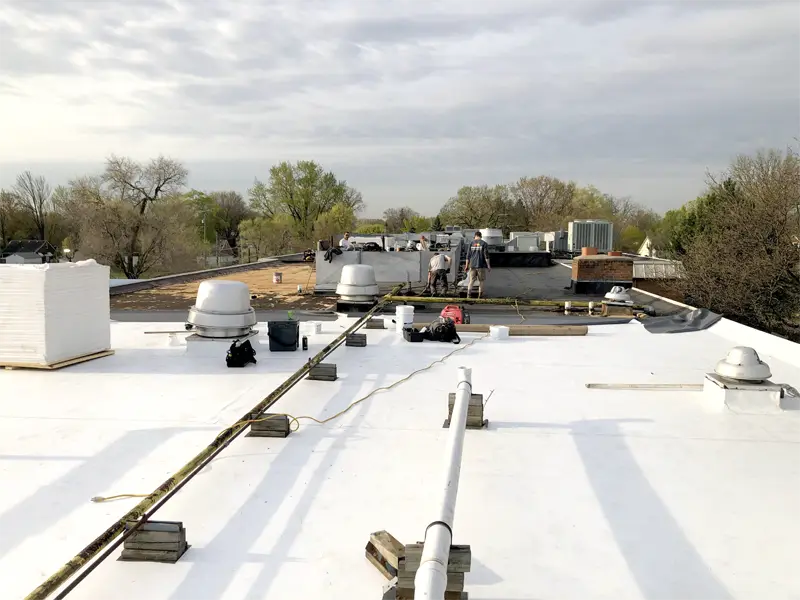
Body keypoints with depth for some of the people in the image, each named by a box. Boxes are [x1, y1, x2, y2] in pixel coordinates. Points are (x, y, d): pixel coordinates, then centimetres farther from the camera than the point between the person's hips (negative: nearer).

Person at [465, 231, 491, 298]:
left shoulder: (471, 243, 5)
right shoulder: (484, 244, -2)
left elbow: (468, 256, 5)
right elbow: (486, 256, -6)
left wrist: (466, 266, 10)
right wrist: (488, 265, -2)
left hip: (472, 265, 2)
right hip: (481, 265, -2)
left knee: (471, 280, 3)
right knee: (481, 281, 7)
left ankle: (469, 293, -13)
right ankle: (480, 295, 8)